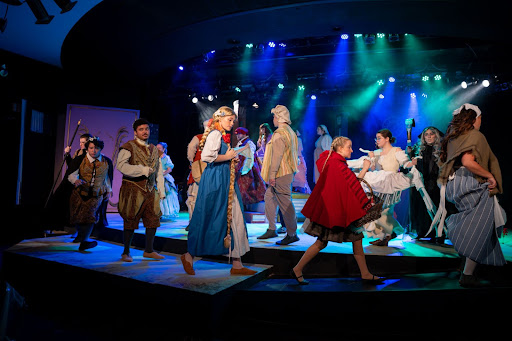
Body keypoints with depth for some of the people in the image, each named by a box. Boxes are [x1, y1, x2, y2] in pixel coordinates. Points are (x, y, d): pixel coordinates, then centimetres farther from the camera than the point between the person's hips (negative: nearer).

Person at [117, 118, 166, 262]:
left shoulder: (154, 149, 17)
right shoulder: (128, 147, -3)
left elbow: (159, 172, 17)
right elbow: (121, 165, -18)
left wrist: (161, 190, 10)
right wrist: (143, 170, -20)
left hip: (150, 190, 6)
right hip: (133, 190, -6)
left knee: (153, 219, 6)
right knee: (130, 221, 1)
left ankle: (149, 250, 19)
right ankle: (126, 252, 16)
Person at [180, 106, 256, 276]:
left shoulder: (222, 135, 18)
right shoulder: (215, 134, -11)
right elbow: (206, 156, -26)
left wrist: (231, 158, 9)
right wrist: (227, 157, -14)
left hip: (224, 180, 10)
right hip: (215, 180, -10)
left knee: (233, 218, 5)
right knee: (209, 219, -1)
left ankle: (237, 264, 10)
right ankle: (189, 256, 19)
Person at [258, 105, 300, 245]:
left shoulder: (279, 133, -14)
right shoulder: (291, 132, 17)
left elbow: (277, 156, -20)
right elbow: (294, 153, 19)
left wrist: (272, 175, -18)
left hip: (281, 174, -11)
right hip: (288, 171, 11)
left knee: (285, 203, -5)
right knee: (269, 197, 16)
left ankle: (292, 234, 2)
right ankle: (271, 229, 22)